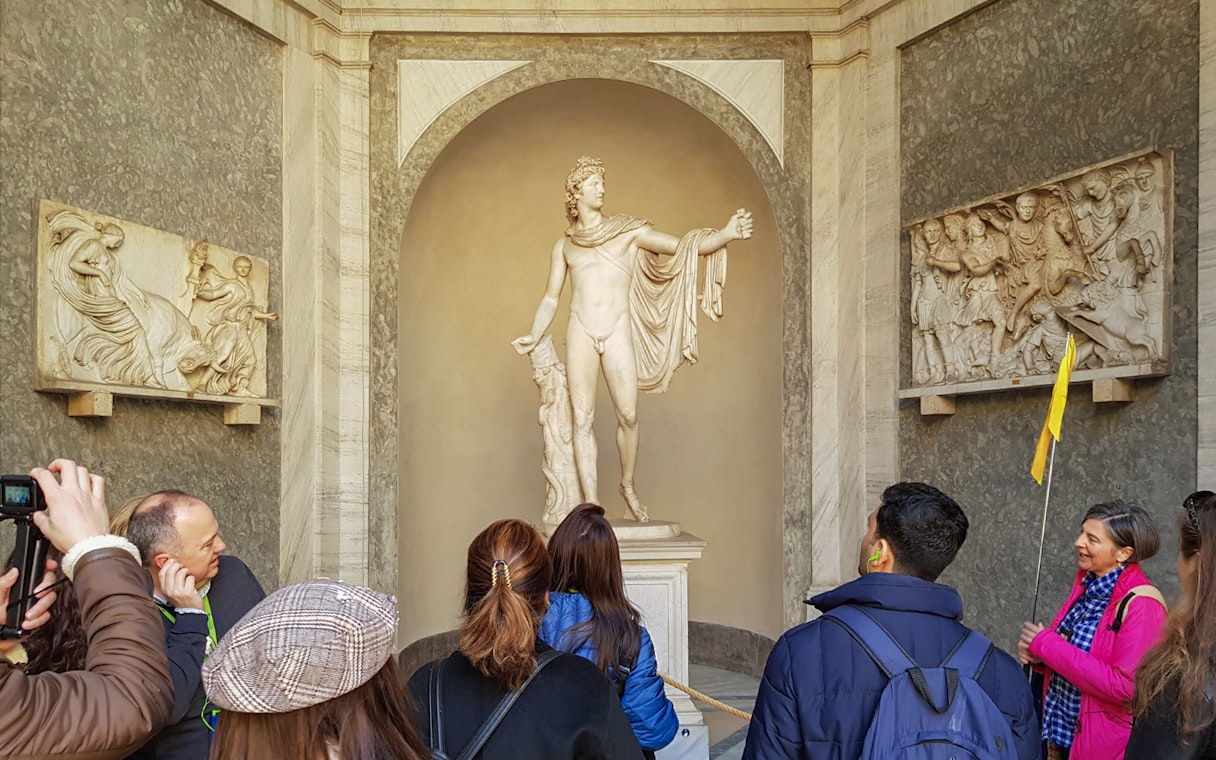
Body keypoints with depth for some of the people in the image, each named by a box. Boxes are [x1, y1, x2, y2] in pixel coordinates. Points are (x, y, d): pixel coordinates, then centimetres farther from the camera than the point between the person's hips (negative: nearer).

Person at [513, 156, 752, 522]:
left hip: (618, 332, -1)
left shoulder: (628, 231, 9)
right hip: (580, 333, 1)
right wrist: (534, 336, 2)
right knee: (582, 418, -2)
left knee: (628, 415, -4)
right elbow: (551, 298, 16)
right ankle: (591, 503, 2)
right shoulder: (564, 244, 15)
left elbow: (683, 247, 1)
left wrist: (726, 234, -13)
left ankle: (628, 486, 20)